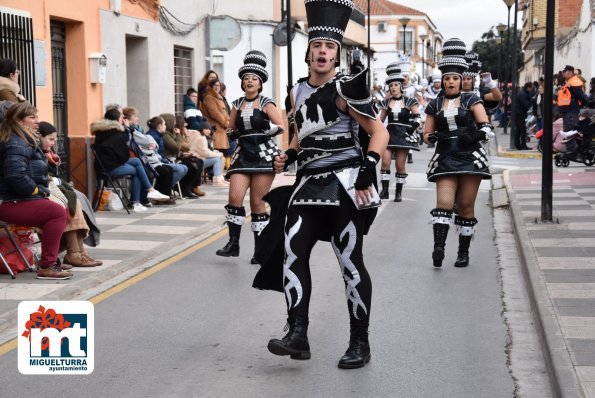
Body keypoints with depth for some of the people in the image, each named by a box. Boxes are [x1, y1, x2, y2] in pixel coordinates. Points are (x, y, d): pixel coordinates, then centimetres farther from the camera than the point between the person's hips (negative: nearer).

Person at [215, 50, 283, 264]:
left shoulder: (266, 104, 3)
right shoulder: (237, 105, 13)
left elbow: (281, 127, -2)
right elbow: (231, 128, 25)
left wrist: (266, 126, -14)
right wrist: (234, 134, 8)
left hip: (264, 155, -3)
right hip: (243, 155, 3)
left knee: (257, 202, -2)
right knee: (235, 196, -14)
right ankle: (233, 243, -4)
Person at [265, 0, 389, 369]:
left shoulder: (345, 89, -9)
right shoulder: (298, 91, 12)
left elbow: (380, 132, -11)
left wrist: (368, 170, -22)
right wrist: (288, 156, 8)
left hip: (345, 184, -6)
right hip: (310, 183, 6)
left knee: (350, 261, 0)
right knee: (293, 251, -6)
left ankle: (360, 343, 11)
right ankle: (298, 334, -2)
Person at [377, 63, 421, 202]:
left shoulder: (409, 102, 0)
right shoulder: (386, 103, 8)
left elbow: (418, 117, 1)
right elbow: (380, 120, 14)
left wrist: (412, 129, -12)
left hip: (403, 135, -2)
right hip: (389, 134, 2)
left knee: (400, 165, 0)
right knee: (385, 161, -10)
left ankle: (399, 192, 10)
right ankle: (384, 190, -5)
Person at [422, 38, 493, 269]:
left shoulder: (471, 100, 5)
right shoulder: (435, 105, 10)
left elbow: (487, 128, -1)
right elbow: (426, 135, 13)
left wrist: (474, 135, -21)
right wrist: (435, 137, -9)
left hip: (470, 158, -1)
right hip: (445, 159, 1)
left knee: (466, 206, 3)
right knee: (444, 202, -14)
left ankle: (463, 252, 11)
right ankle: (438, 247, -22)